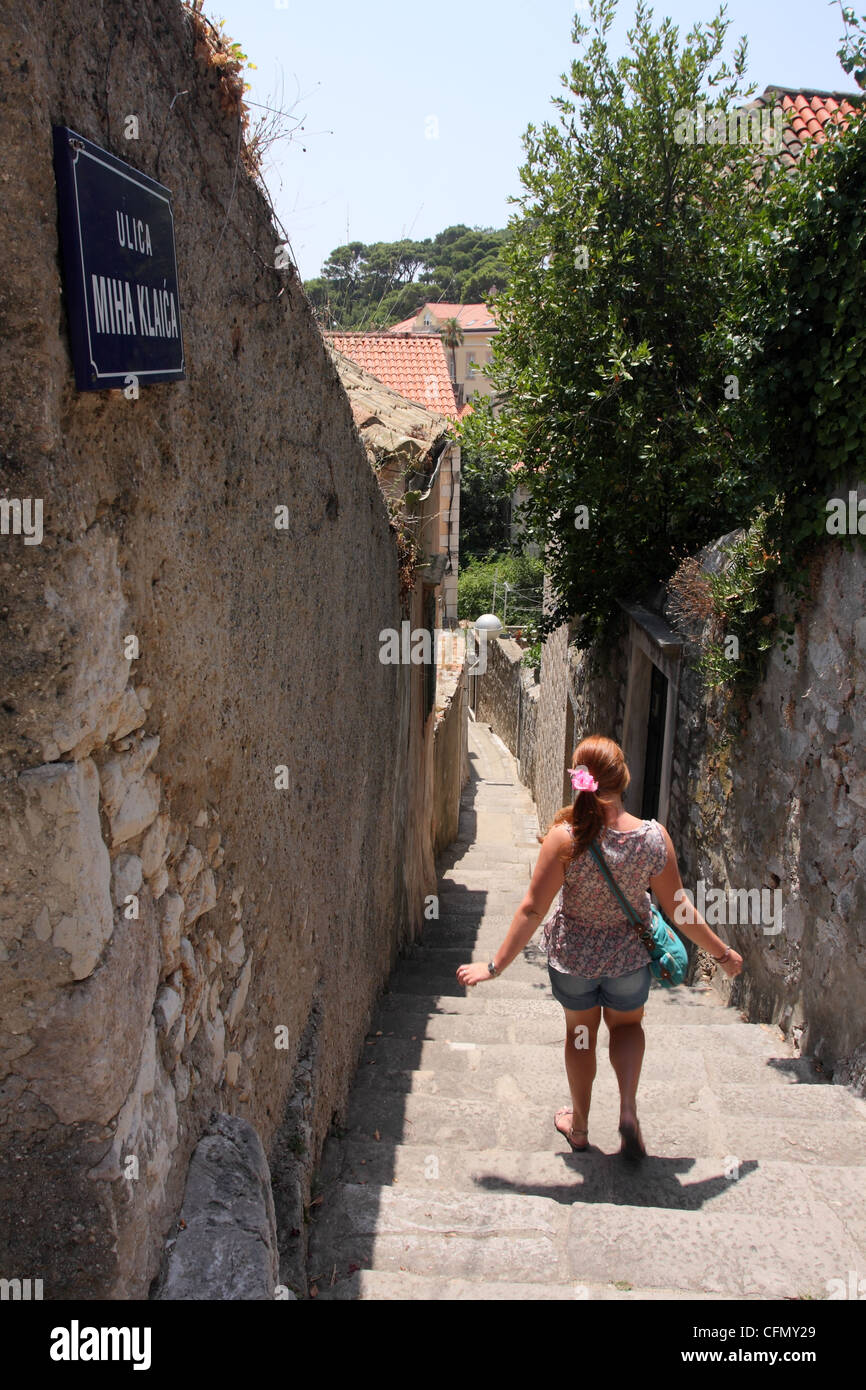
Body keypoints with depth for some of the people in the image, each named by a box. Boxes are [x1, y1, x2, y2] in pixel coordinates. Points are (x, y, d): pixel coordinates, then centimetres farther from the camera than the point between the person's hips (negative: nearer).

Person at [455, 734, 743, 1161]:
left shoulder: (564, 837, -26)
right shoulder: (654, 837, -21)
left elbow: (532, 909, -21)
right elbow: (678, 910, -11)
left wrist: (495, 966, -10)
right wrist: (722, 953, 5)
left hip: (572, 957, -1)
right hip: (629, 957, 1)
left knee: (580, 1034, 24)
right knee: (627, 1024, 30)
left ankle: (579, 1125, 41)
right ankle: (628, 1109, 13)